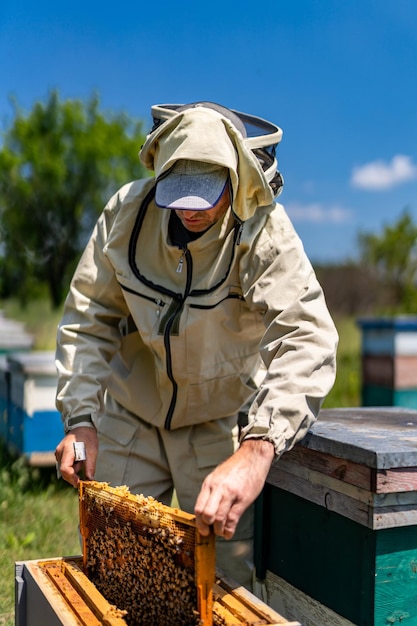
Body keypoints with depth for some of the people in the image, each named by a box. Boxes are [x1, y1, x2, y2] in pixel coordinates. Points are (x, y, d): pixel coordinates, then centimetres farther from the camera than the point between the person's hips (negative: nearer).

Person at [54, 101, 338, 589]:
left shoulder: (266, 234, -24)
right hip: (131, 413, 2)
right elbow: (87, 319, -8)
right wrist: (80, 416, -18)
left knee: (233, 570, 0)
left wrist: (258, 449, -52)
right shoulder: (128, 211, -15)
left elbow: (307, 341, -37)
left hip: (222, 420, -2)